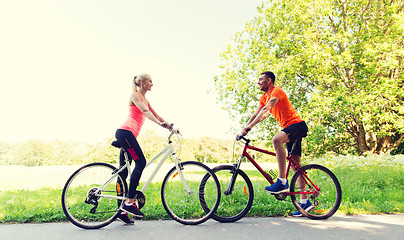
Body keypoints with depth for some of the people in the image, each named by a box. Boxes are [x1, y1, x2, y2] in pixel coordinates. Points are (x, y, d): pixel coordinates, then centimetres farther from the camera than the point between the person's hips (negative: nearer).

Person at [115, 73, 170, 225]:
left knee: (123, 172, 5)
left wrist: (170, 126, 11)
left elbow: (156, 115, 22)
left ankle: (121, 210, 8)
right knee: (140, 162, -19)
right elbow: (144, 111, -18)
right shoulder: (135, 95, -1)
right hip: (125, 132, -9)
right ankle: (130, 201, -18)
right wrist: (159, 123, -32)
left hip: (129, 135, 9)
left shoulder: (145, 100, 25)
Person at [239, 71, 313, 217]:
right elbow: (256, 115, 11)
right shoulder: (264, 97, 14)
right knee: (296, 164, 7)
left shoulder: (277, 91, -13)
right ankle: (304, 202, 12)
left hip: (297, 124, -9)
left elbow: (265, 111, -27)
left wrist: (250, 126, -33)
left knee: (276, 139, -36)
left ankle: (282, 182, -33)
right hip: (289, 128, 9)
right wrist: (244, 130, 0)